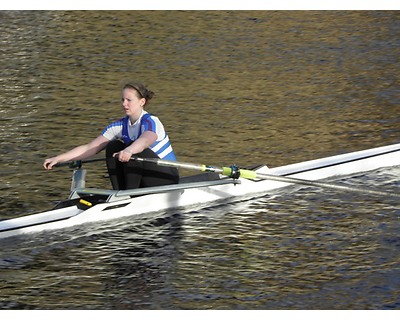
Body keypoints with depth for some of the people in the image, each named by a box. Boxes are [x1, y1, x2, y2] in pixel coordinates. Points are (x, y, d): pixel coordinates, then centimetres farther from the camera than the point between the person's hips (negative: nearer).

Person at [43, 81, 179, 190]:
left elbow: (146, 140, -44)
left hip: (167, 177, -6)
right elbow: (90, 148, -3)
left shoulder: (150, 121, -18)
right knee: (113, 146, -10)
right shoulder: (120, 126, 1)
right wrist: (58, 159, -13)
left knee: (135, 151, -29)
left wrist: (128, 151, -66)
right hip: (144, 179, 6)